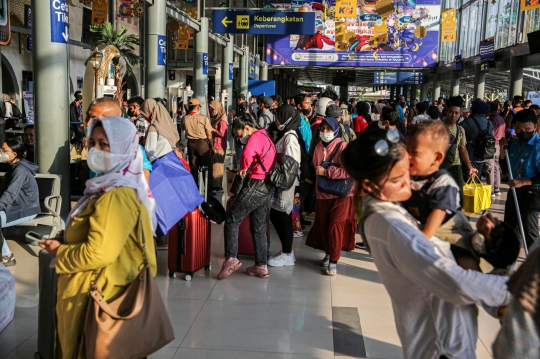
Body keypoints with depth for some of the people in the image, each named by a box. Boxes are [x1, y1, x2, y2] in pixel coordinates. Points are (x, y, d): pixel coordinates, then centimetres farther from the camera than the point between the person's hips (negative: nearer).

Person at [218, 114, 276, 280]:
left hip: (255, 185, -10)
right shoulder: (266, 137, 22)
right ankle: (261, 266, 17)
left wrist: (244, 168, -10)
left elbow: (247, 154, -29)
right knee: (259, 227, 13)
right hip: (267, 188, 10)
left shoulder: (256, 137, -9)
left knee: (232, 219, -3)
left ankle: (231, 258, -10)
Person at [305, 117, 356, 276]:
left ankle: (333, 261, 2)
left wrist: (326, 172, -21)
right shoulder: (319, 147, 5)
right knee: (322, 225, 10)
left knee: (336, 225, -8)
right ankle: (328, 253, 31)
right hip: (323, 193, 6)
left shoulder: (342, 146, -13)